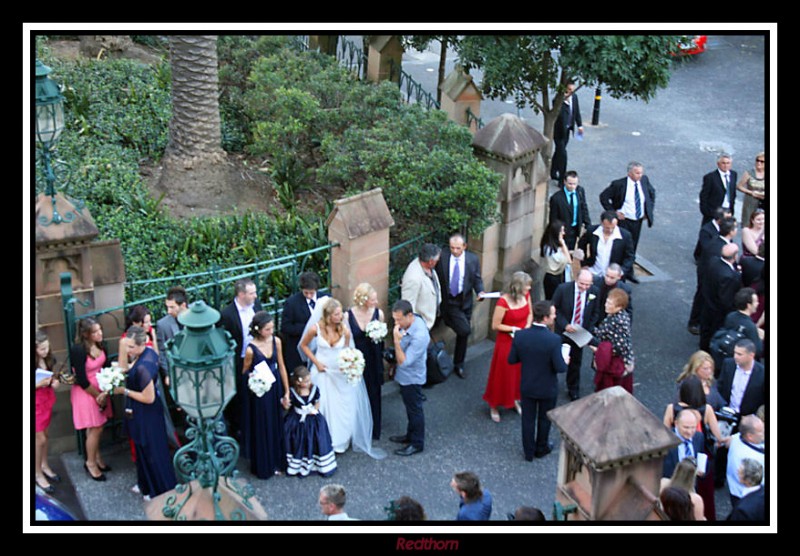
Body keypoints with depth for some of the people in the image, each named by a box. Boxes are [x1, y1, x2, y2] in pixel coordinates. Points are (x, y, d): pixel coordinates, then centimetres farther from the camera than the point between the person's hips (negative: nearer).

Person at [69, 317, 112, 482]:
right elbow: (81, 380, -20)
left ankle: (97, 457, 35)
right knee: (95, 429, 1)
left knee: (97, 427, 17)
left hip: (100, 389, 6)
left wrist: (105, 392, -6)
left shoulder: (101, 345, -6)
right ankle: (90, 463, 19)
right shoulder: (78, 350, -24)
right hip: (85, 392, -6)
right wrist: (97, 395, -10)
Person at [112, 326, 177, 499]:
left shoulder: (143, 366, -33)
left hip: (146, 415, -9)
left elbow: (148, 398, -27)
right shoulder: (149, 351, -7)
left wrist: (124, 391, -19)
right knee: (143, 449, 26)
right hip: (142, 413, 9)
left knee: (151, 451, 11)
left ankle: (158, 490, 30)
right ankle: (146, 484, 45)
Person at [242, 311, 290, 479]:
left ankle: (277, 462, 35)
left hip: (275, 389, 4)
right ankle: (263, 467, 29)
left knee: (276, 426, 16)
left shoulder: (276, 341, -7)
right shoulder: (251, 349, -20)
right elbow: (245, 372, -4)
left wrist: (286, 392, 6)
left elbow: (281, 366, 3)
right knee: (261, 429, 11)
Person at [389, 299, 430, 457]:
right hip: (404, 375, 8)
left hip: (412, 377, -8)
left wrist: (397, 341, -38)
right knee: (409, 407, 25)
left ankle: (417, 444, 29)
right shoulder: (407, 322, -11)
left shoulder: (419, 336, -36)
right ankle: (411, 435, 44)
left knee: (415, 410, 11)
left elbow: (404, 362, -31)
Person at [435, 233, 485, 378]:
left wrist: (480, 292, -16)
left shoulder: (473, 259, -4)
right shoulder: (442, 258, -10)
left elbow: (477, 279, 4)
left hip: (465, 302, 3)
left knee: (463, 335, 12)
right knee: (465, 330, -20)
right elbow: (437, 279, -3)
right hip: (448, 301, -3)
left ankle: (458, 365, 28)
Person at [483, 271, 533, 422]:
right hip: (507, 342, -6)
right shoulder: (503, 302, -27)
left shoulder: (526, 295, -7)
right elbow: (495, 325, -20)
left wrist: (527, 327, -12)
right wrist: (515, 329, -22)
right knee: (502, 374, 8)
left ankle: (515, 399, 42)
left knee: (520, 372, 20)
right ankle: (494, 406, 26)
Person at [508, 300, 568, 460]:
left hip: (527, 387, 2)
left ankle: (529, 452, 35)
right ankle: (541, 449, 43)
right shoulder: (553, 339, -30)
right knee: (544, 419, 22)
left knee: (528, 419, 20)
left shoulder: (520, 335, -19)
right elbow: (560, 368, -24)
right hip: (547, 388, -2)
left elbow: (511, 360, -8)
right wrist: (565, 361, -1)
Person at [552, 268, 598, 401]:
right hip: (563, 332, -2)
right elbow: (555, 309, -11)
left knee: (576, 363, 16)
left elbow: (594, 314, 1)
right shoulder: (563, 289, -19)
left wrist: (588, 330, -8)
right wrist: (565, 325, -21)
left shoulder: (594, 293, -12)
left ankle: (573, 390, 34)